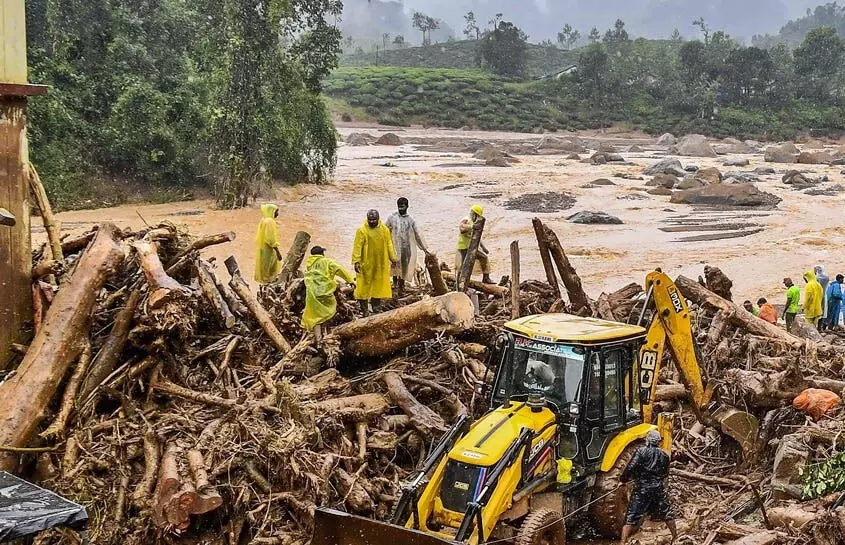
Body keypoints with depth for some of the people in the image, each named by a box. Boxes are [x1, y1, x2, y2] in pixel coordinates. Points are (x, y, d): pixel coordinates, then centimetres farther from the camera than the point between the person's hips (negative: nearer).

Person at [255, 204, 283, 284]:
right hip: (267, 250, -10)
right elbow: (270, 238, -24)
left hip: (262, 249, 10)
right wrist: (277, 251, -22)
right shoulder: (269, 221, -19)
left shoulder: (264, 220, 11)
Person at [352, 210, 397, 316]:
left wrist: (393, 258, 9)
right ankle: (364, 310, 7)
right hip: (366, 264, -3)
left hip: (381, 264, 4)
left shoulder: (384, 230, 6)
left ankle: (377, 308, 21)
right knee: (364, 285, 0)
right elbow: (357, 247, -9)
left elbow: (389, 245, 11)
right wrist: (356, 261, -16)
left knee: (379, 286, 9)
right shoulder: (362, 231, -7)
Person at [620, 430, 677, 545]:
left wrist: (624, 479, -1)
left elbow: (631, 468, -16)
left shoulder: (641, 451, -8)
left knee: (631, 517, -1)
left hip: (641, 489, -3)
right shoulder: (664, 455, 6)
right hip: (659, 489, 3)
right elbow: (665, 474, 15)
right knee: (667, 513, 23)